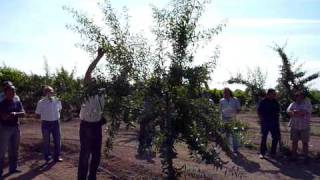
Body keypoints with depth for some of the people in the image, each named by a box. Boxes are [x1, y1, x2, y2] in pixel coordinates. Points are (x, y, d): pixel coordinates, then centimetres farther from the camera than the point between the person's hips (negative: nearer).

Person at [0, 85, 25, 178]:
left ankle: (13, 168, 24)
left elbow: (23, 113, -2)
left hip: (16, 128, 5)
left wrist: (15, 113, -20)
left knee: (14, 149, 13)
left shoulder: (17, 102, 7)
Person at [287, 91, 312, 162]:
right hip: (294, 127, 3)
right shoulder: (293, 104, 9)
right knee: (294, 141, 10)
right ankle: (294, 156, 20)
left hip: (304, 127, -3)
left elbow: (303, 112, -17)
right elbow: (288, 111, -7)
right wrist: (299, 113, -16)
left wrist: (294, 112, -7)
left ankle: (305, 157, 16)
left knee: (305, 142, 6)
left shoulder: (307, 103, -1)